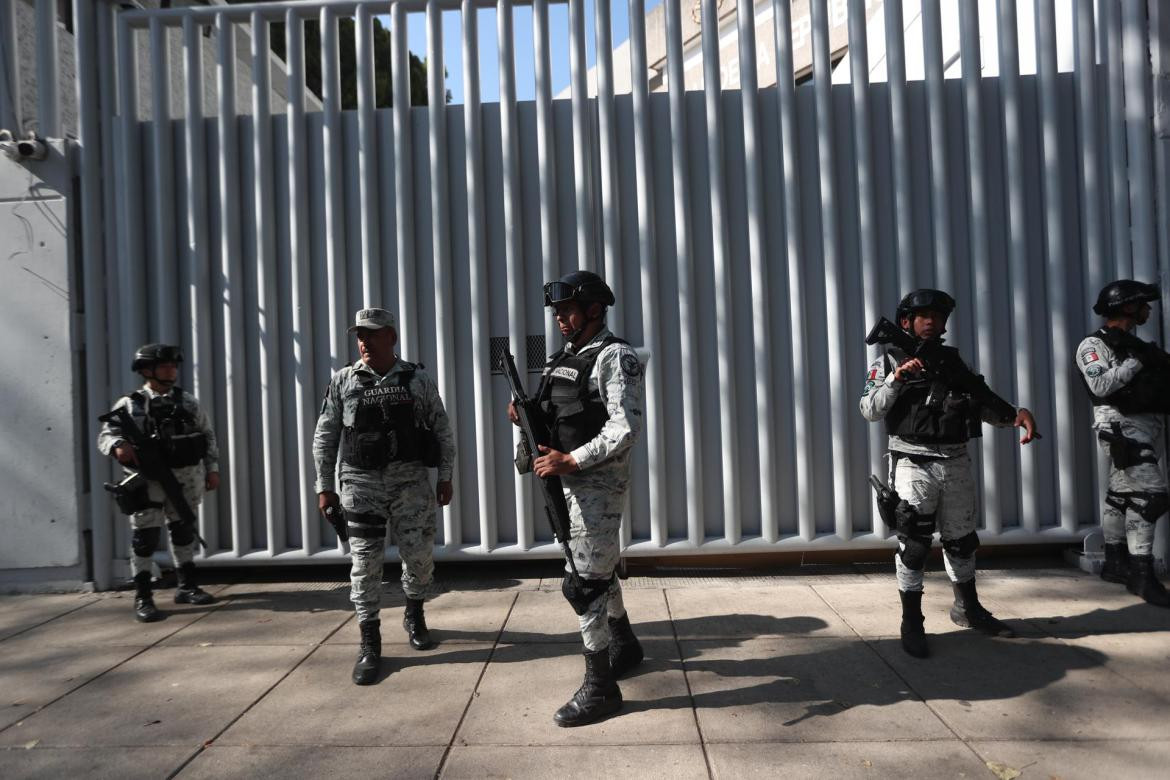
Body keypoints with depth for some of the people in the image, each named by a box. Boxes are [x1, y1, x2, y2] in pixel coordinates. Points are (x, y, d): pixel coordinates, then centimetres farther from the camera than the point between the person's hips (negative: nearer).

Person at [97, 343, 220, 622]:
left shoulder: (188, 401, 5)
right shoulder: (130, 405, -5)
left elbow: (208, 435, 10)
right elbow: (105, 434, -9)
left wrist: (212, 468, 6)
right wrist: (118, 445, -32)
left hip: (185, 478, 4)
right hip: (148, 480, -4)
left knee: (183, 532, 14)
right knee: (144, 537, -1)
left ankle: (187, 587, 26)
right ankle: (142, 598, 10)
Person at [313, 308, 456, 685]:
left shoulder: (418, 380, 2)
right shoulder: (343, 381, 3)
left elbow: (442, 431, 6)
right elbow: (325, 437, 6)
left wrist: (446, 477, 3)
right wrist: (325, 486, 3)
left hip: (411, 481, 0)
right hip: (361, 483, 0)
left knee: (420, 555, 5)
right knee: (365, 562, 1)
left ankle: (414, 614, 33)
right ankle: (369, 643, 13)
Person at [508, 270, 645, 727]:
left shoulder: (614, 357, -13)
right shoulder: (565, 357, 12)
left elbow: (626, 428, -23)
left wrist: (569, 461, -26)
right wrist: (526, 416, -4)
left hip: (598, 483, -8)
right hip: (570, 480, 8)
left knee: (583, 582, -6)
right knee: (600, 571, 21)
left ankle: (599, 688, 6)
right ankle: (625, 647, 41)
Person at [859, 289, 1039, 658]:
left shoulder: (952, 359, 13)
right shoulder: (889, 361, -1)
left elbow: (983, 400, 10)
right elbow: (870, 411, -9)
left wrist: (1016, 414, -8)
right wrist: (897, 378, -20)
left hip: (957, 462, 5)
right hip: (914, 464, -5)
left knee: (961, 538, 17)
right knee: (914, 542, -4)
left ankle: (968, 609, 35)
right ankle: (912, 622, 6)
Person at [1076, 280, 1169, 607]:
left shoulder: (1135, 344, 19)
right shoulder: (1094, 345, -6)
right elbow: (1100, 386, -19)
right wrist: (1137, 361, -17)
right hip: (1122, 426, -8)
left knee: (1121, 494, 13)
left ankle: (1115, 562, 22)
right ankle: (1142, 575, -10)